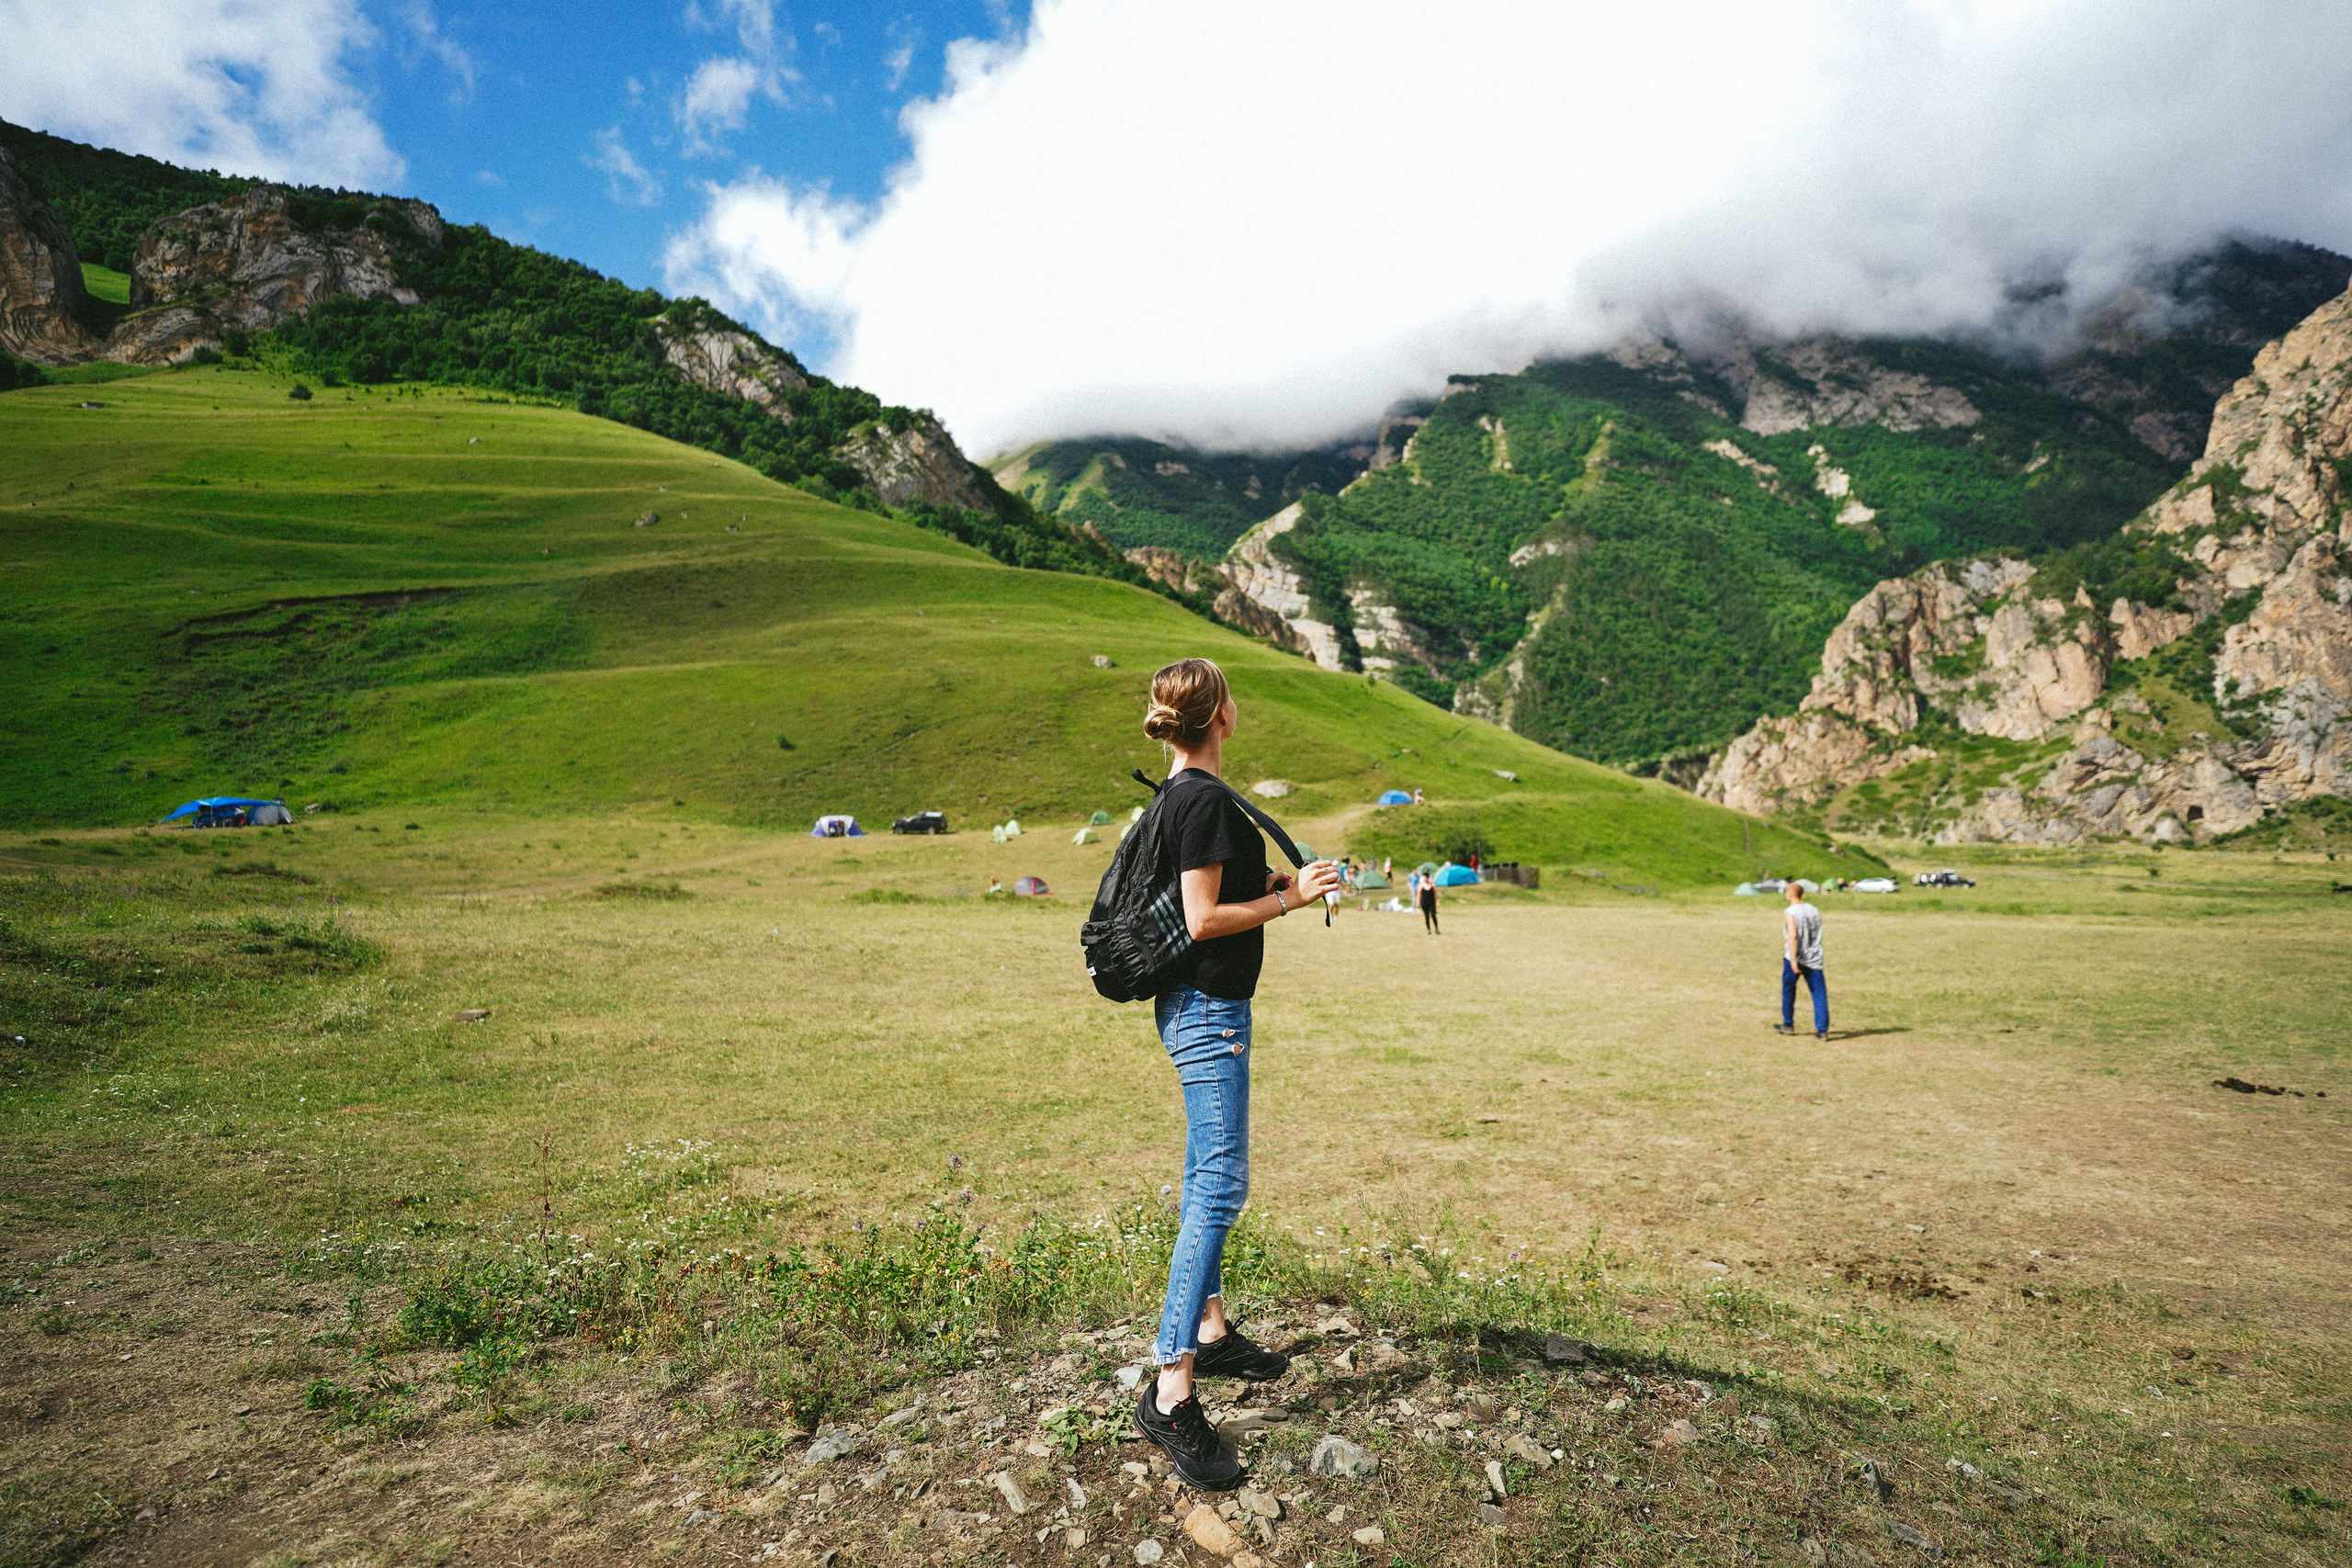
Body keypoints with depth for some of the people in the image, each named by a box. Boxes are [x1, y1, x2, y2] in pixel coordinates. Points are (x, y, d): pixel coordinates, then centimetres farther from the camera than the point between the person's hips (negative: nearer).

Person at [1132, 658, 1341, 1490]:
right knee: (1220, 1184, -12)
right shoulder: (1207, 799, -18)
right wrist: (1289, 898, -13)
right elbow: (1204, 920, -21)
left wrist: (1267, 887, 18)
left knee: (1207, 1178, 18)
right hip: (1209, 1009, -11)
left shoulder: (1178, 794, 13)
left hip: (1196, 1006, 11)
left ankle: (1211, 1329, 33)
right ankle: (1172, 1390, -10)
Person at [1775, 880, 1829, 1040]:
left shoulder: (1789, 913, -10)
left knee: (1788, 990, 13)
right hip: (1814, 959, 4)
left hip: (1794, 959, -4)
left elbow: (1793, 936, -21)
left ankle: (1788, 1025, 23)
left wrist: (1793, 960, -23)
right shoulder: (1814, 911, 9)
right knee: (1819, 994, 1)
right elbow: (1817, 935, 20)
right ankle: (1822, 1030, -5)